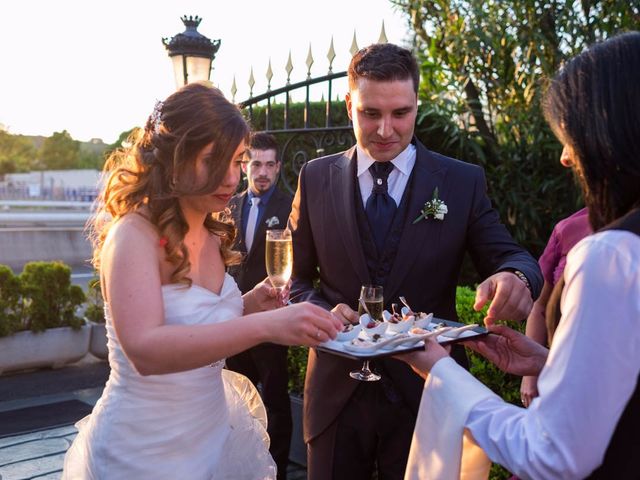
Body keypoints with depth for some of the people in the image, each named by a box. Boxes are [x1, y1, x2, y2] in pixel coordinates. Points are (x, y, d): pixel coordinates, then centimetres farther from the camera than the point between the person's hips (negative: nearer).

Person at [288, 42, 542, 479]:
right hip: (336, 394, 2)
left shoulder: (464, 182, -3)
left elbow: (506, 255, -5)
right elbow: (296, 278, 4)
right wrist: (324, 311, -17)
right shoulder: (316, 178, 0)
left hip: (427, 394, -1)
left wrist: (516, 276, -29)